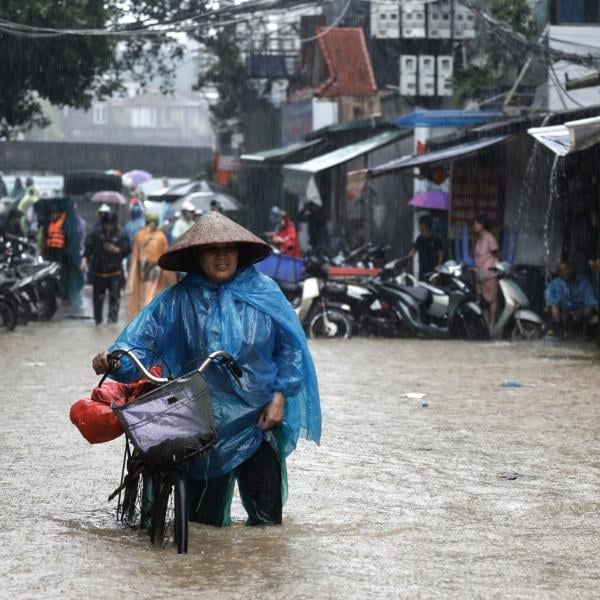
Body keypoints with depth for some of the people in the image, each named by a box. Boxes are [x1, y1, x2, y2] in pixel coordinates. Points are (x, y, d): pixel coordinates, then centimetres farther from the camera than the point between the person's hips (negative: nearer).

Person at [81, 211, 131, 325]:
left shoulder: (121, 235, 1)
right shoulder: (96, 234, 3)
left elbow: (127, 250, 0)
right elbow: (88, 247, -1)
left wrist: (116, 250, -18)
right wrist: (84, 258, -15)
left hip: (114, 271, -1)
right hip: (98, 270, 2)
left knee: (114, 296, -5)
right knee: (98, 296, 8)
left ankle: (112, 318, 0)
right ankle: (97, 319, 21)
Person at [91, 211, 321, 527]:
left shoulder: (263, 292, -3)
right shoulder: (179, 299, -3)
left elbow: (291, 346, 0)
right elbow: (144, 334, -10)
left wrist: (280, 397, -5)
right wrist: (115, 358, -28)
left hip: (259, 417, -1)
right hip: (204, 422, 1)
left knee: (265, 513, -1)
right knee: (204, 517, 10)